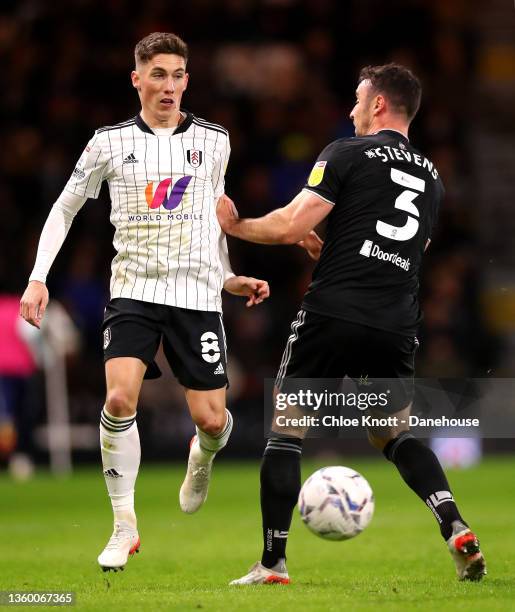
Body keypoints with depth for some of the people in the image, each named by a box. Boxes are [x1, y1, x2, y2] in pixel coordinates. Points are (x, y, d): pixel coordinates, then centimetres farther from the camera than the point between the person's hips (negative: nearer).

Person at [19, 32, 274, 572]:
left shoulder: (214, 141, 5)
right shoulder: (111, 142, 2)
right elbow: (64, 209, 10)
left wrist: (230, 278, 13)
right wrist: (39, 277, 0)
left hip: (197, 293, 1)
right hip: (133, 289, -1)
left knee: (211, 421, -4)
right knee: (120, 397, -22)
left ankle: (202, 458, 36)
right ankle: (124, 526, -10)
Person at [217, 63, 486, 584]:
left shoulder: (348, 153, -2)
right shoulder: (430, 177, 18)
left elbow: (290, 225, -9)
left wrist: (235, 225, 9)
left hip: (333, 315, -5)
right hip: (397, 325, 5)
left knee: (285, 430, 7)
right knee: (394, 435, 20)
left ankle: (273, 564, 4)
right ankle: (457, 531, -4)